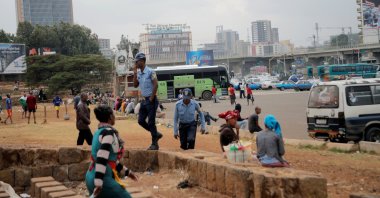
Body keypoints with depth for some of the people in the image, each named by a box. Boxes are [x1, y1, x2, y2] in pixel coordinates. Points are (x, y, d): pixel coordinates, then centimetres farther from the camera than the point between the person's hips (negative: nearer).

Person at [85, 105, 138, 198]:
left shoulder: (99, 132, 14)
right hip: (103, 179, -9)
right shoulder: (108, 132, -14)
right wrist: (98, 183, -28)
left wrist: (126, 172, 26)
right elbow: (102, 157, -24)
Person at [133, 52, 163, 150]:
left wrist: (151, 98, -17)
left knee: (151, 122, -5)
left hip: (151, 100, -8)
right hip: (144, 100, 8)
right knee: (141, 121, 9)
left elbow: (155, 85, -18)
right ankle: (156, 134, 23)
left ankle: (154, 144, 4)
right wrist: (135, 73, 1)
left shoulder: (150, 72, -13)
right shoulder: (139, 73, 10)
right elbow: (135, 85, 8)